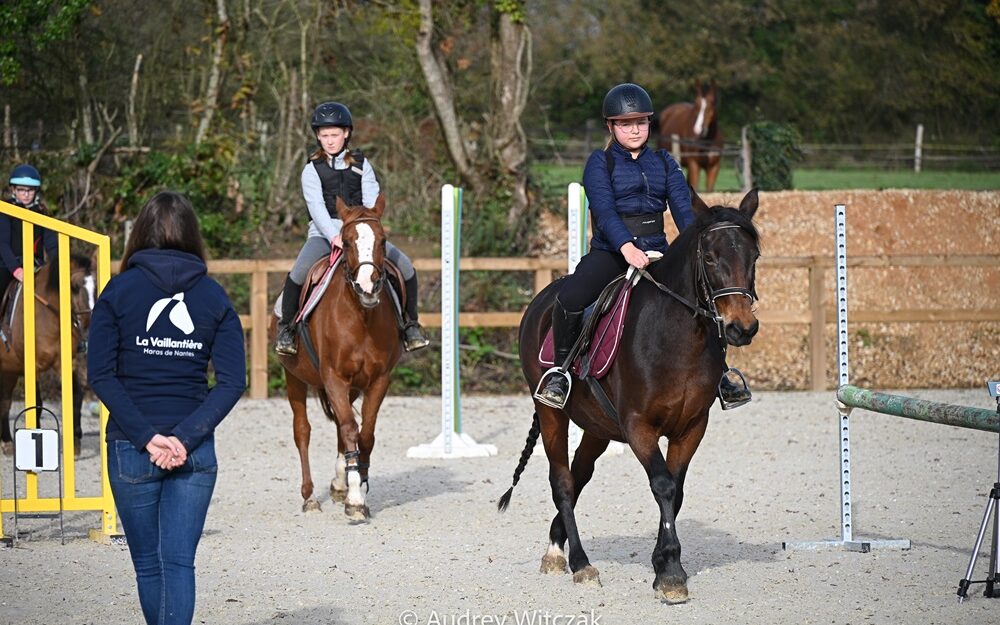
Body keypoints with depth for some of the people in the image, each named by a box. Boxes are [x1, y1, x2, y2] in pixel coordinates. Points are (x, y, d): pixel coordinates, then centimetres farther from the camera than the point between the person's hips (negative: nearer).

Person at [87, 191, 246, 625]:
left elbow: (100, 375, -11)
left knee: (148, 562, 13)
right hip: (196, 451, 1)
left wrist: (146, 436, -13)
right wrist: (186, 437, -12)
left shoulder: (119, 291, -3)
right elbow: (233, 382, -7)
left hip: (131, 449, -1)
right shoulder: (214, 297, 2)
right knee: (179, 561, 0)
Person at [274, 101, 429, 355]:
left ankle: (411, 325, 0)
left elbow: (372, 201, 0)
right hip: (324, 233, -2)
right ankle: (285, 327, -12)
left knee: (406, 267, -15)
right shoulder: (313, 169, 2)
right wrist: (334, 236, -25)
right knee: (298, 272, -31)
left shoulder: (361, 164, 9)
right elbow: (316, 206, -10)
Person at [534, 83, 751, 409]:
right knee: (570, 298, -30)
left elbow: (683, 208, 2)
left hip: (655, 251, 4)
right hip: (609, 252, -4)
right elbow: (605, 210, -15)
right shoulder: (600, 163, 0)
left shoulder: (664, 163, 13)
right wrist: (627, 247, -33)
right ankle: (560, 370, -8)